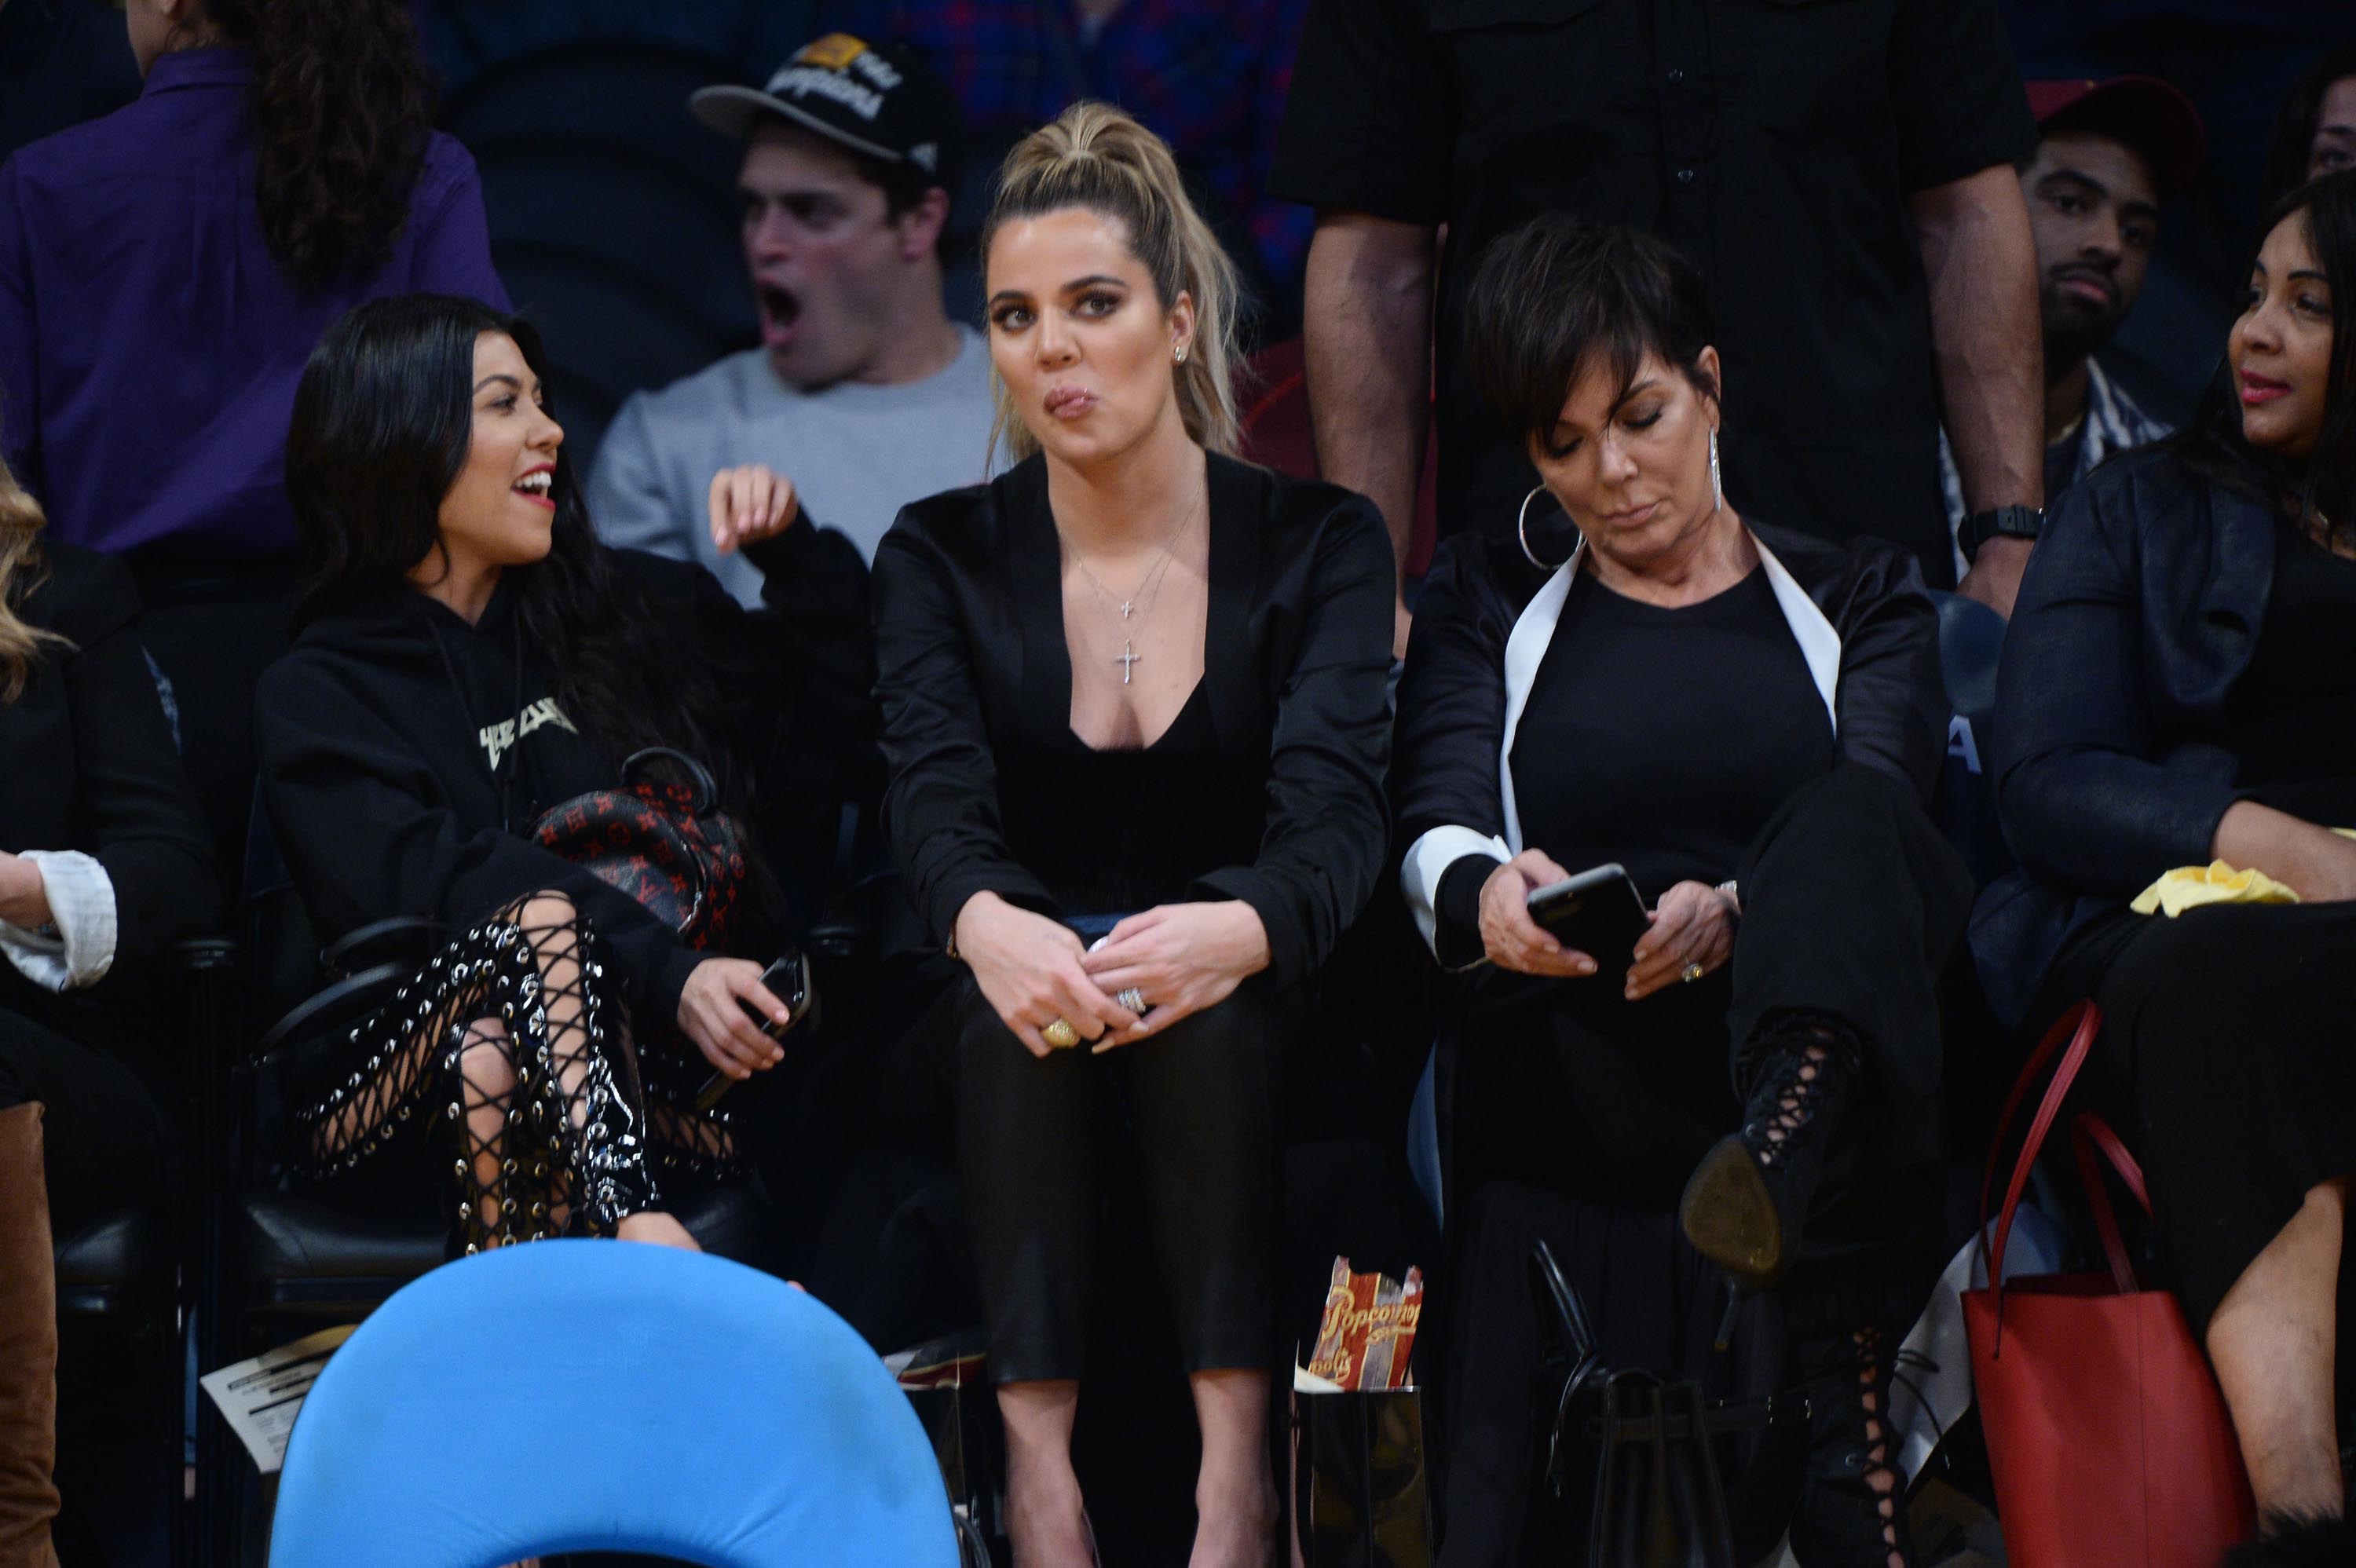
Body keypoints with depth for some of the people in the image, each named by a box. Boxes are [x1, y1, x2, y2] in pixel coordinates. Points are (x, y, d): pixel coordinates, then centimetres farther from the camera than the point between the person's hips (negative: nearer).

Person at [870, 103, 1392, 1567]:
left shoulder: (1317, 543, -1)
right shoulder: (944, 556, 3)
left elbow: (1333, 801, -18)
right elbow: (936, 793, -15)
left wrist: (1236, 931, -43)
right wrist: (986, 925, -42)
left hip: (1249, 1020, -1)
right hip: (1017, 1038, 1)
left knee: (1207, 1009, -35)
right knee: (1017, 1006, -34)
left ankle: (1235, 1444, -38)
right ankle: (1037, 1439, -39)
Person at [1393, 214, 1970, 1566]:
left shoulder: (1860, 596, 20)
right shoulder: (1489, 605, 22)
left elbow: (1878, 813, -1)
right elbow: (1434, 833, 2)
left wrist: (1736, 916, -25)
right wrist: (1485, 894, -25)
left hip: (1825, 1036, -1)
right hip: (1581, 1069, 1)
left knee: (1845, 822, -34)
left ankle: (1777, 1165, -62)